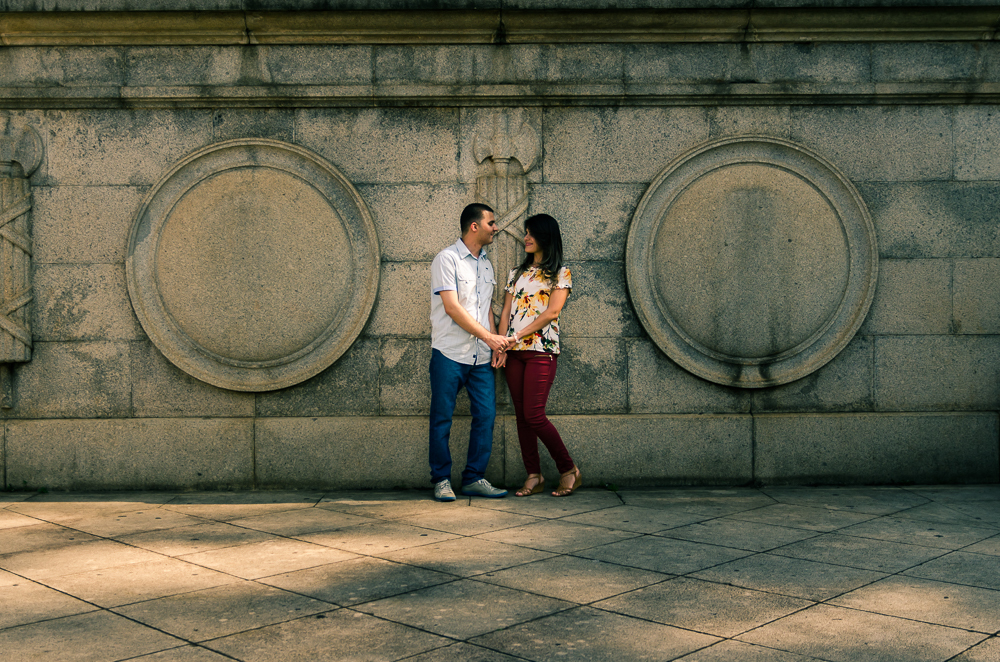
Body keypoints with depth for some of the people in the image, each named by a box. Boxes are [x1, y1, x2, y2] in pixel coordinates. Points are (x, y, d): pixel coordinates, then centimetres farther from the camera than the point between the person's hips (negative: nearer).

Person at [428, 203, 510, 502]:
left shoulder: (486, 263, 16)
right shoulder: (447, 259, -6)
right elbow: (452, 308, -14)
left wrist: (496, 343, 5)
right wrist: (489, 336, -14)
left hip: (481, 357, 6)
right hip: (449, 353, -6)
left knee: (486, 415, 1)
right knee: (442, 419, 1)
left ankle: (474, 478, 10)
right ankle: (442, 480, 11)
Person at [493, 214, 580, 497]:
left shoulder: (561, 273, 3)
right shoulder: (517, 273, 18)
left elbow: (552, 311, -8)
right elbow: (506, 312, 11)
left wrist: (518, 336, -13)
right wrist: (501, 347, -2)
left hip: (542, 350, -5)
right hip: (514, 353, 5)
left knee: (534, 415, -12)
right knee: (521, 415, 2)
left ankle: (569, 470, 3)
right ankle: (533, 476, 7)